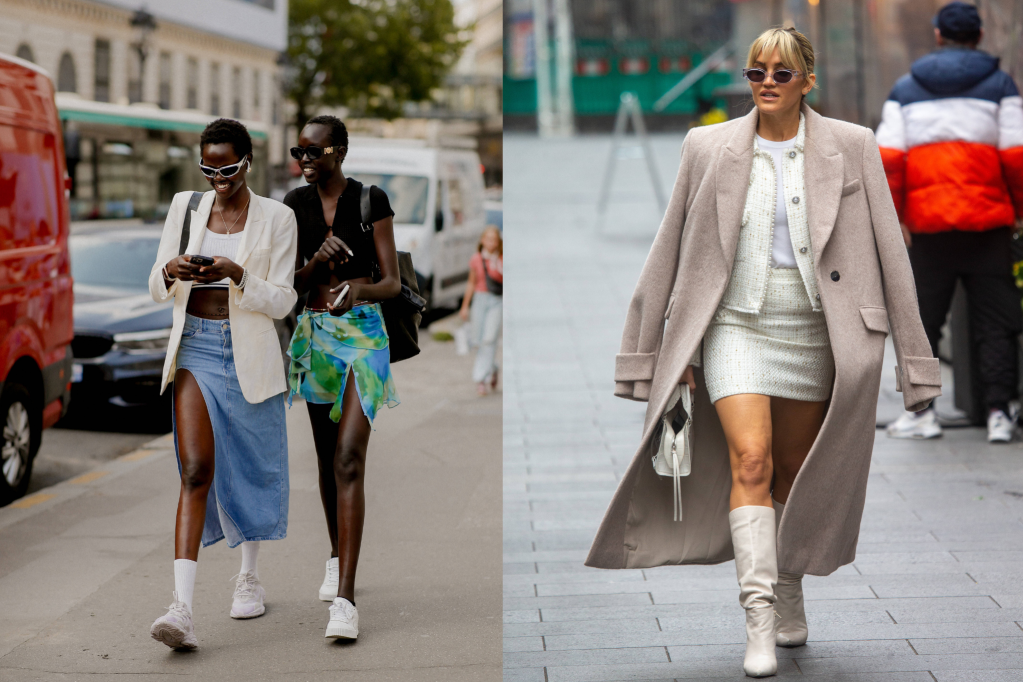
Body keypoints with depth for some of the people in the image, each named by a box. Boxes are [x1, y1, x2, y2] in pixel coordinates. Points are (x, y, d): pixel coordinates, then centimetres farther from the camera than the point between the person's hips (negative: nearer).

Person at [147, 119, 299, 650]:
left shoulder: (276, 218, -2)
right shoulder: (184, 207, 6)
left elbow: (282, 301, -5)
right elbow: (156, 289, 8)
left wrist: (236, 274, -22)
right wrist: (172, 271, -15)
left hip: (249, 354, -1)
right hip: (194, 347, 1)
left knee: (251, 466, 12)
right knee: (196, 471, -11)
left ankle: (248, 577, 35)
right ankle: (182, 608, -20)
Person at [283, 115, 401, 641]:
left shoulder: (371, 201, -6)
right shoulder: (295, 204, 5)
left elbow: (392, 282, -6)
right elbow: (289, 284, 4)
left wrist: (360, 288, -28)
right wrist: (316, 262, -17)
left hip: (362, 333, -4)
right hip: (314, 334, 5)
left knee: (349, 459, -15)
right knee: (327, 457, 14)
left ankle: (345, 598, -21)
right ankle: (337, 560, 36)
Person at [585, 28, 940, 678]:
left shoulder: (851, 148, -1)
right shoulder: (710, 148, 1)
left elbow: (889, 253, 1)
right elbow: (670, 252, 6)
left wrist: (913, 356, 0)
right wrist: (654, 348, 6)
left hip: (812, 331, 1)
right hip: (736, 326, -1)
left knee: (795, 477, 11)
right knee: (750, 461, -18)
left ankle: (791, 599, 34)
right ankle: (759, 623, -18)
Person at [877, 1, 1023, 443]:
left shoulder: (906, 89, 9)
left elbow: (887, 158, 0)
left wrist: (893, 216, 5)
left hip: (926, 224, 1)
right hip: (987, 222, -1)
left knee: (922, 320, 10)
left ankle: (922, 411, 9)